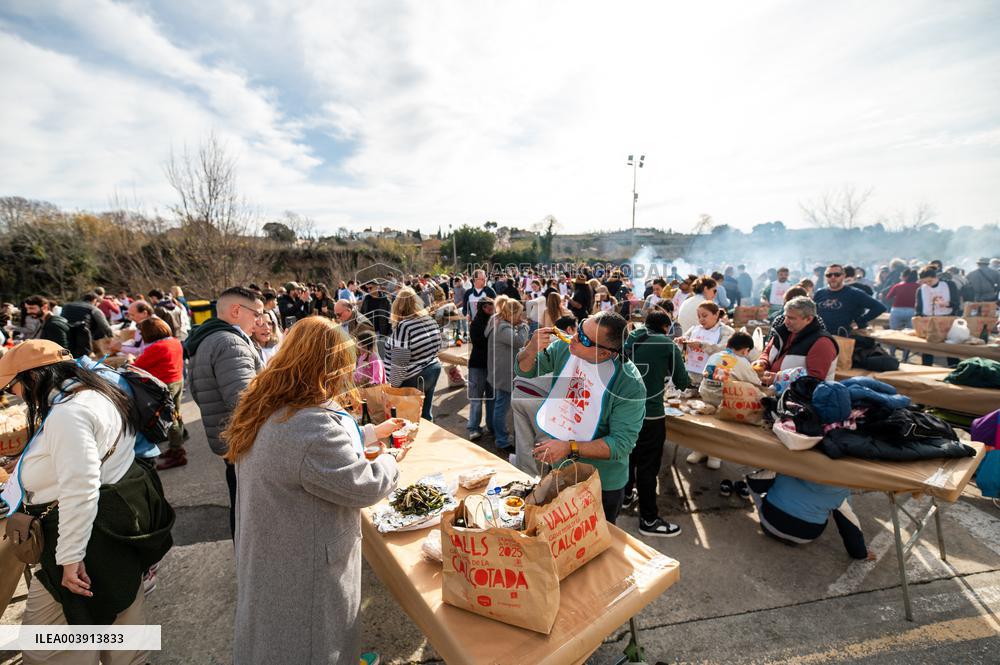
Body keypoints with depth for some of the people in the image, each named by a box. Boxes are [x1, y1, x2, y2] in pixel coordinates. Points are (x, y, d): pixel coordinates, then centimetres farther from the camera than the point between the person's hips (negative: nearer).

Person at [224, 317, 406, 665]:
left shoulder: (270, 409, -5)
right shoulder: (310, 425, -38)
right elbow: (364, 487, -27)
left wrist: (372, 432, 13)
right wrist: (390, 461, -7)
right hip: (301, 574, -9)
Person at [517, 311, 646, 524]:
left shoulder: (630, 385, -29)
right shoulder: (564, 348, -15)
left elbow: (622, 444, -28)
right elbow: (524, 371, -4)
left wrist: (570, 448, -36)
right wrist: (532, 349, -26)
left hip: (602, 484, -4)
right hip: (558, 469, 5)